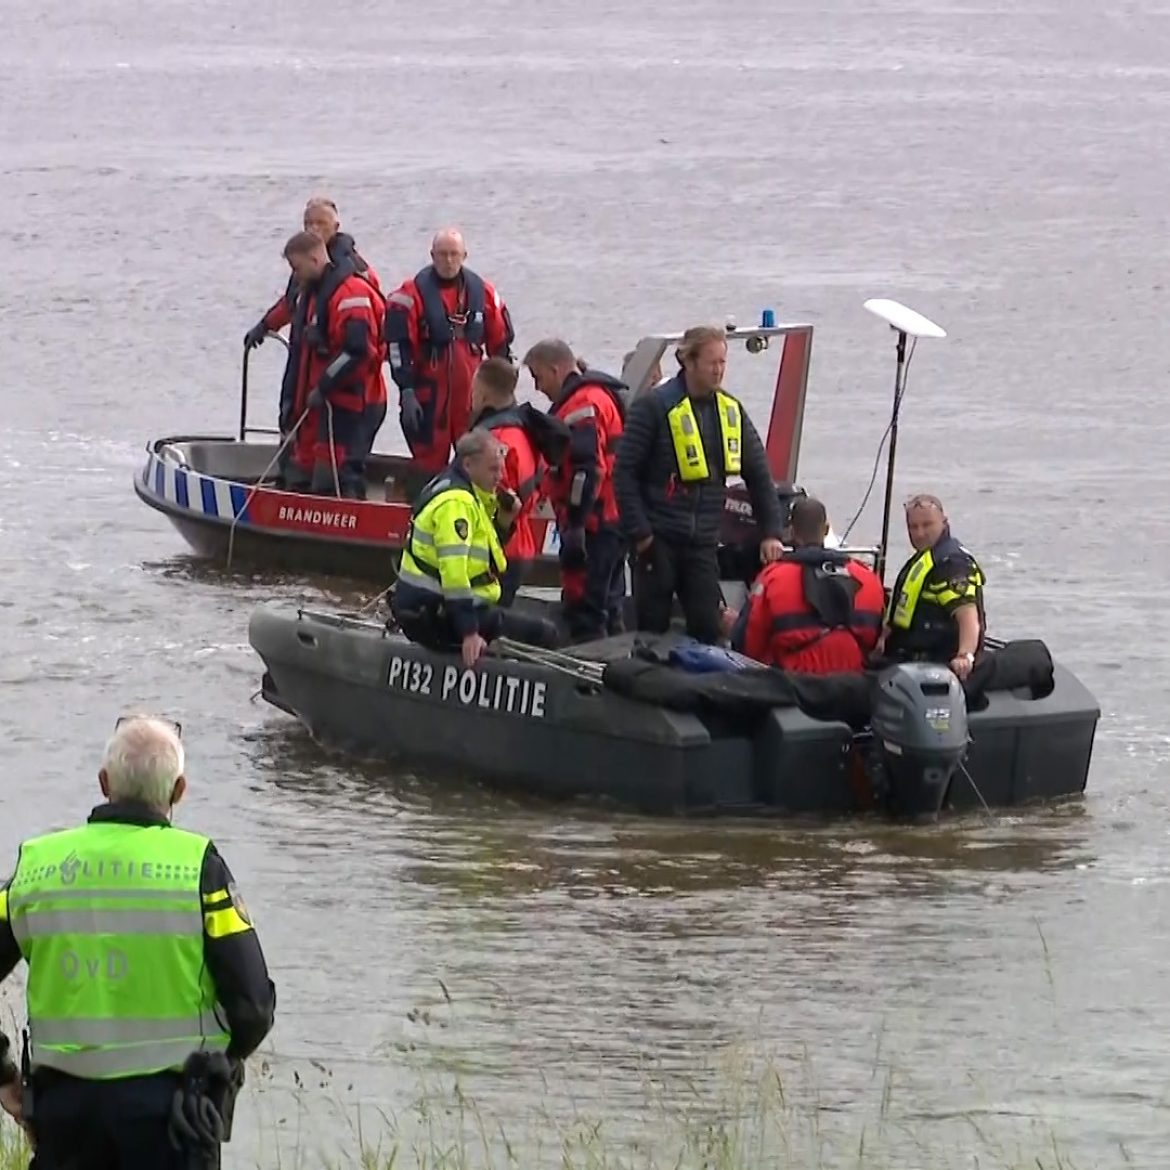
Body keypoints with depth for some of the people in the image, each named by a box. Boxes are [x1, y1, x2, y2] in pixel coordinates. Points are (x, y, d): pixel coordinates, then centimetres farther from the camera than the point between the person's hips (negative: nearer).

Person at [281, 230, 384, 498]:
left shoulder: (350, 293, -14)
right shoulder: (316, 292, 20)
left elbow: (358, 350, -24)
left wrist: (325, 386, -19)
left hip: (344, 399, -11)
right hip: (323, 399, 11)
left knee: (340, 473, -15)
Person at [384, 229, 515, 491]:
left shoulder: (482, 292, 6)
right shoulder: (413, 293, -6)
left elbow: (500, 343, 13)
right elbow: (398, 346, -8)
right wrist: (406, 391, -12)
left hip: (472, 396, 3)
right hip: (429, 395, -3)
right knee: (429, 461, 3)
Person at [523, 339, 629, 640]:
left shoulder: (582, 405, -15)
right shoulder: (605, 395, 20)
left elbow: (587, 469, -24)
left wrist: (575, 524, -24)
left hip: (593, 525, -11)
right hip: (615, 521, 11)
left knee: (583, 607, -10)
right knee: (608, 604, 17)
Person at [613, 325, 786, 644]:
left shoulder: (731, 411, 8)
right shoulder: (654, 407, -8)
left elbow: (759, 474, 14)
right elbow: (625, 471, -8)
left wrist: (771, 533, 6)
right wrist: (639, 531, -13)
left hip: (702, 542, 4)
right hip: (659, 538, -4)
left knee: (708, 629, -2)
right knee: (653, 629, 0)